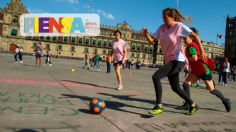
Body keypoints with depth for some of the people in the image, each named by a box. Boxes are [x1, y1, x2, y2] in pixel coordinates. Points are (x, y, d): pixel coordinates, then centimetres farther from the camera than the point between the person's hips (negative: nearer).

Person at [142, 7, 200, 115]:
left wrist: (201, 51, -19)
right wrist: (146, 34, -16)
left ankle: (159, 106, -13)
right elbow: (152, 40, 4)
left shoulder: (179, 26, -9)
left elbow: (195, 36, -10)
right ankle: (193, 105, 32)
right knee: (175, 88, 13)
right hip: (168, 60, 8)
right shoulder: (162, 27, 6)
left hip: (178, 60, -7)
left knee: (156, 76, -22)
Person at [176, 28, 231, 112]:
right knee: (186, 84, -5)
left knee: (211, 90, 5)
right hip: (196, 71, 9)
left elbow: (194, 58, -33)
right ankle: (187, 104, -2)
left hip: (204, 70, -9)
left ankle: (225, 100, 28)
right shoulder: (191, 45, 8)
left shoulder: (191, 46, -21)